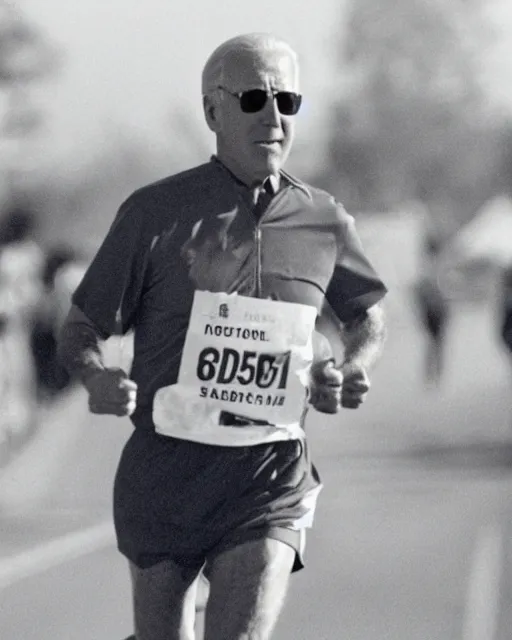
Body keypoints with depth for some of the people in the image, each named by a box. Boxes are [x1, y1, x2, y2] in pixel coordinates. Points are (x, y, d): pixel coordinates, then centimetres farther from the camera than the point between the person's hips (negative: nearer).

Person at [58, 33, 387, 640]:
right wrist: (96, 377, -20)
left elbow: (367, 317, 23)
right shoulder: (154, 213, -3)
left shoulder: (323, 223, 4)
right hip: (164, 471, 0)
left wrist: (353, 370, 1)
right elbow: (79, 331, 3)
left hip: (270, 477, 0)